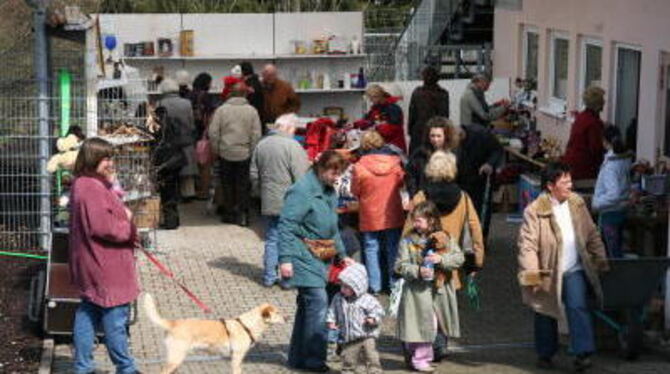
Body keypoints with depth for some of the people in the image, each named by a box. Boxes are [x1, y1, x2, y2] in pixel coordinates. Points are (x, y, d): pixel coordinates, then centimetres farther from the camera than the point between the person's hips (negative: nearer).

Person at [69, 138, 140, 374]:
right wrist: (129, 227, -11)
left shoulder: (84, 185, 13)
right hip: (104, 266, -11)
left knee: (87, 314, 15)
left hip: (90, 265, 11)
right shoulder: (92, 189, -22)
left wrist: (123, 214, 2)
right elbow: (103, 227, -27)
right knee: (115, 317, 0)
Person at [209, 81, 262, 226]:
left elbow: (213, 132, -5)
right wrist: (252, 151, 5)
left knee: (227, 184, 11)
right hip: (244, 154, 0)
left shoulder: (221, 109, -4)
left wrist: (216, 149, 6)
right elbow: (256, 134, -5)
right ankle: (242, 214, 4)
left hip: (225, 153, 0)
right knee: (243, 184, 7)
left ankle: (229, 213, 17)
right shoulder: (251, 111, -4)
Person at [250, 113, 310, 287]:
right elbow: (301, 177, -16)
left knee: (271, 240, 14)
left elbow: (254, 174, 14)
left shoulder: (261, 145, 6)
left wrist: (259, 191, 27)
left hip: (269, 202, 6)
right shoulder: (293, 146, -15)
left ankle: (269, 277, 18)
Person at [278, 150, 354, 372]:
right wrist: (285, 259, -22)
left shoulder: (329, 191, 13)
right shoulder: (302, 190, -14)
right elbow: (286, 225, -17)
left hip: (320, 255, 9)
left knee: (307, 304, 12)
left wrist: (342, 254, 22)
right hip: (303, 254, -9)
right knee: (317, 300, -15)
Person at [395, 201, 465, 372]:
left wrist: (442, 259, -19)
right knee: (422, 325, -4)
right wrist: (417, 271, -23)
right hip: (418, 291, -3)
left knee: (433, 325, 12)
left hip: (439, 291, 3)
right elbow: (401, 265, -7)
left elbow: (459, 257, -3)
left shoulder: (444, 239, 2)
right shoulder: (408, 240, -3)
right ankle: (420, 359, 10)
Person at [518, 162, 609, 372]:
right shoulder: (534, 211, -14)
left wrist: (600, 259, 7)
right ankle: (545, 354, 28)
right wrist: (532, 273, -26)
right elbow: (527, 244, -17)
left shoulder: (577, 203, 2)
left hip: (574, 270, 2)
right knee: (545, 315, 11)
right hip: (548, 272, -2)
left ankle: (582, 353, -13)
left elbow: (592, 235, 11)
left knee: (578, 308, -14)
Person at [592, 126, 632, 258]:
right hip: (622, 211, 9)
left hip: (610, 213, -9)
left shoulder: (610, 164, -23)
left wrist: (597, 203, -18)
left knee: (614, 254, -3)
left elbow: (614, 194, -30)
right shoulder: (625, 159, 2)